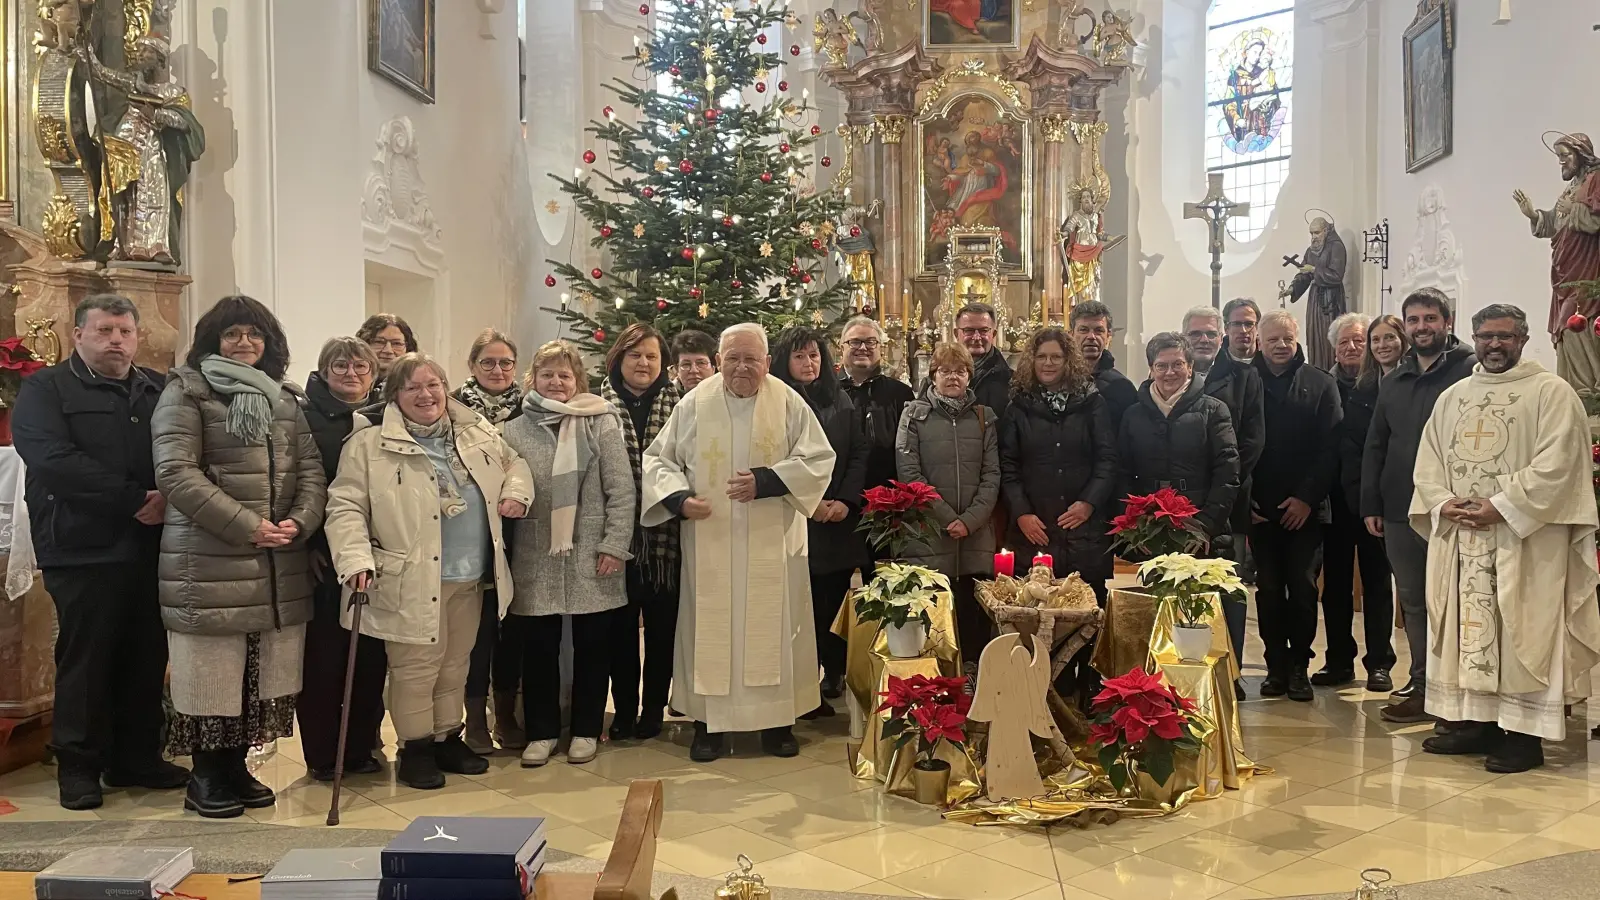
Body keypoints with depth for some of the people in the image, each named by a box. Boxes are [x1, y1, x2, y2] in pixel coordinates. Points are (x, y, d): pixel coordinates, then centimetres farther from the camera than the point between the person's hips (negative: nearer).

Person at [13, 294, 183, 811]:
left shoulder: (161, 391, 15)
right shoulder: (44, 391, 1)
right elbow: (54, 462, -14)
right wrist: (136, 500, -19)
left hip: (153, 549, 4)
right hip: (84, 551, -4)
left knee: (147, 657, 8)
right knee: (85, 659, 2)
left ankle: (138, 758, 21)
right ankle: (79, 766, 16)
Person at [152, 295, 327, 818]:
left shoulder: (286, 399, 17)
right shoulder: (186, 392, 0)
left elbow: (311, 470, 12)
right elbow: (176, 472, -11)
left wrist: (300, 522, -8)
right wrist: (247, 527, -15)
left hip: (280, 568, 5)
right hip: (209, 566, -5)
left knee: (262, 675, 8)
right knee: (212, 675, 1)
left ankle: (236, 768, 24)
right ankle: (206, 779, 17)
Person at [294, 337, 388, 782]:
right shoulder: (306, 417, -1)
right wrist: (306, 543, -12)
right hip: (324, 558, -4)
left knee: (370, 653, 8)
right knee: (323, 653, 3)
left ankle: (362, 746, 21)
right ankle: (321, 753, 15)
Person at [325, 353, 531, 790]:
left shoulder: (477, 431, 9)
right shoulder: (370, 444, -7)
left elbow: (513, 462, 24)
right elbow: (346, 508, -10)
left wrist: (516, 491, 4)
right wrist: (356, 559, -22)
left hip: (470, 576, 6)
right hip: (411, 581, -5)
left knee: (456, 662, 17)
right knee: (417, 665, 2)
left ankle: (447, 738, 33)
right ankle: (415, 749, 19)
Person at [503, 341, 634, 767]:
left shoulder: (601, 423, -1)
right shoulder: (515, 431, 6)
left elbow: (621, 489, -4)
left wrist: (615, 544, -9)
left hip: (590, 557, -1)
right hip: (535, 559, 2)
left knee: (592, 646, 8)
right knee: (538, 648, 8)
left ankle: (586, 730, 24)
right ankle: (542, 731, 24)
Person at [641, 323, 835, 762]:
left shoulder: (789, 404, -1)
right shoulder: (694, 405, 0)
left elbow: (819, 459, -3)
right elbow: (658, 460, 5)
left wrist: (765, 481, -16)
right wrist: (679, 498, -14)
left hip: (771, 542, 0)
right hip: (709, 541, 0)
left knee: (773, 626, 6)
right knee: (710, 626, 4)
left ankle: (777, 719, 19)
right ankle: (709, 722, 15)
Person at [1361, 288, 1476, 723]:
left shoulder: (1471, 372, -5)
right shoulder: (1394, 381, 15)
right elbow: (1375, 445, 16)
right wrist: (1370, 504, 11)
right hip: (1399, 512, 6)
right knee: (1412, 602, 11)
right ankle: (1423, 685, 21)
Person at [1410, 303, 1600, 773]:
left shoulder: (1551, 392, -3)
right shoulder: (1452, 396, 14)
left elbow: (1555, 464, -13)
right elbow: (1428, 461, 11)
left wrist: (1501, 508, -18)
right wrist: (1444, 503, -6)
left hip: (1524, 540, -5)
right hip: (1459, 538, 6)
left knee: (1521, 633, -2)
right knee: (1467, 629, 9)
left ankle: (1525, 733, 5)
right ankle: (1475, 721, 19)